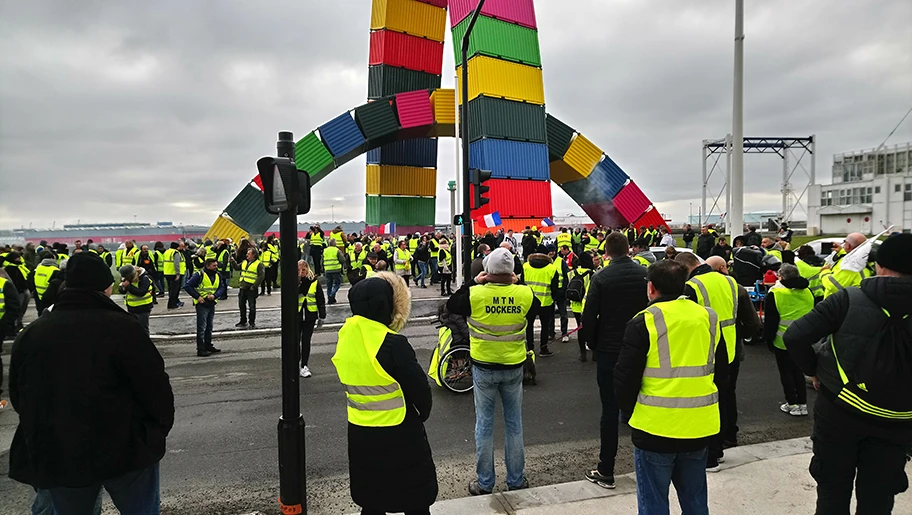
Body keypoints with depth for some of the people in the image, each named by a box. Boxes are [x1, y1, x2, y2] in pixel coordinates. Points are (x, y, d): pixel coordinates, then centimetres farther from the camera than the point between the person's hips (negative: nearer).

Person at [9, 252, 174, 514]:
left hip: (55, 456, 5)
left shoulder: (29, 335, 1)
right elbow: (156, 388, -15)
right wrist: (159, 430, 3)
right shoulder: (122, 328, -17)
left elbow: (18, 397, 11)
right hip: (124, 451, -4)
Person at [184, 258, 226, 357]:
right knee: (201, 327, -5)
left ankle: (208, 346, 27)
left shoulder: (218, 275, 7)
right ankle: (200, 349, -2)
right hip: (202, 304, -7)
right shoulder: (199, 275, -13)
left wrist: (214, 295, -15)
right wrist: (197, 297, -17)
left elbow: (222, 287, 4)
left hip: (212, 304, 7)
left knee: (209, 326, 16)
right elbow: (187, 286, -14)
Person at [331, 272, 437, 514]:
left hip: (360, 433, 6)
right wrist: (423, 413, 4)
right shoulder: (393, 343, -22)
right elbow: (419, 388, -14)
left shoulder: (345, 337, -4)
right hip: (398, 435, -6)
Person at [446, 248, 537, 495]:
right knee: (514, 422, 15)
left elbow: (451, 305, 4)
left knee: (484, 423, 10)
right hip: (514, 367, 2)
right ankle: (516, 480, 27)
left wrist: (473, 282, 5)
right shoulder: (525, 294, -11)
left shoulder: (475, 294, -16)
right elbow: (535, 308, 13)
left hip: (484, 368, -2)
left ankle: (484, 483, 20)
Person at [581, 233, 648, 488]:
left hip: (609, 352, -3)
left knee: (610, 409, 4)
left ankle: (606, 471, 12)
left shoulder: (601, 278, -11)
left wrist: (594, 345, 4)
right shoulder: (647, 274, -2)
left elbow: (589, 317, -11)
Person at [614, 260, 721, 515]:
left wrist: (630, 412, 6)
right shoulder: (709, 318, 4)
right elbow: (720, 370, 14)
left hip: (656, 427, -5)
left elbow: (625, 377, -11)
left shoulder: (644, 321, -12)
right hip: (699, 426, 5)